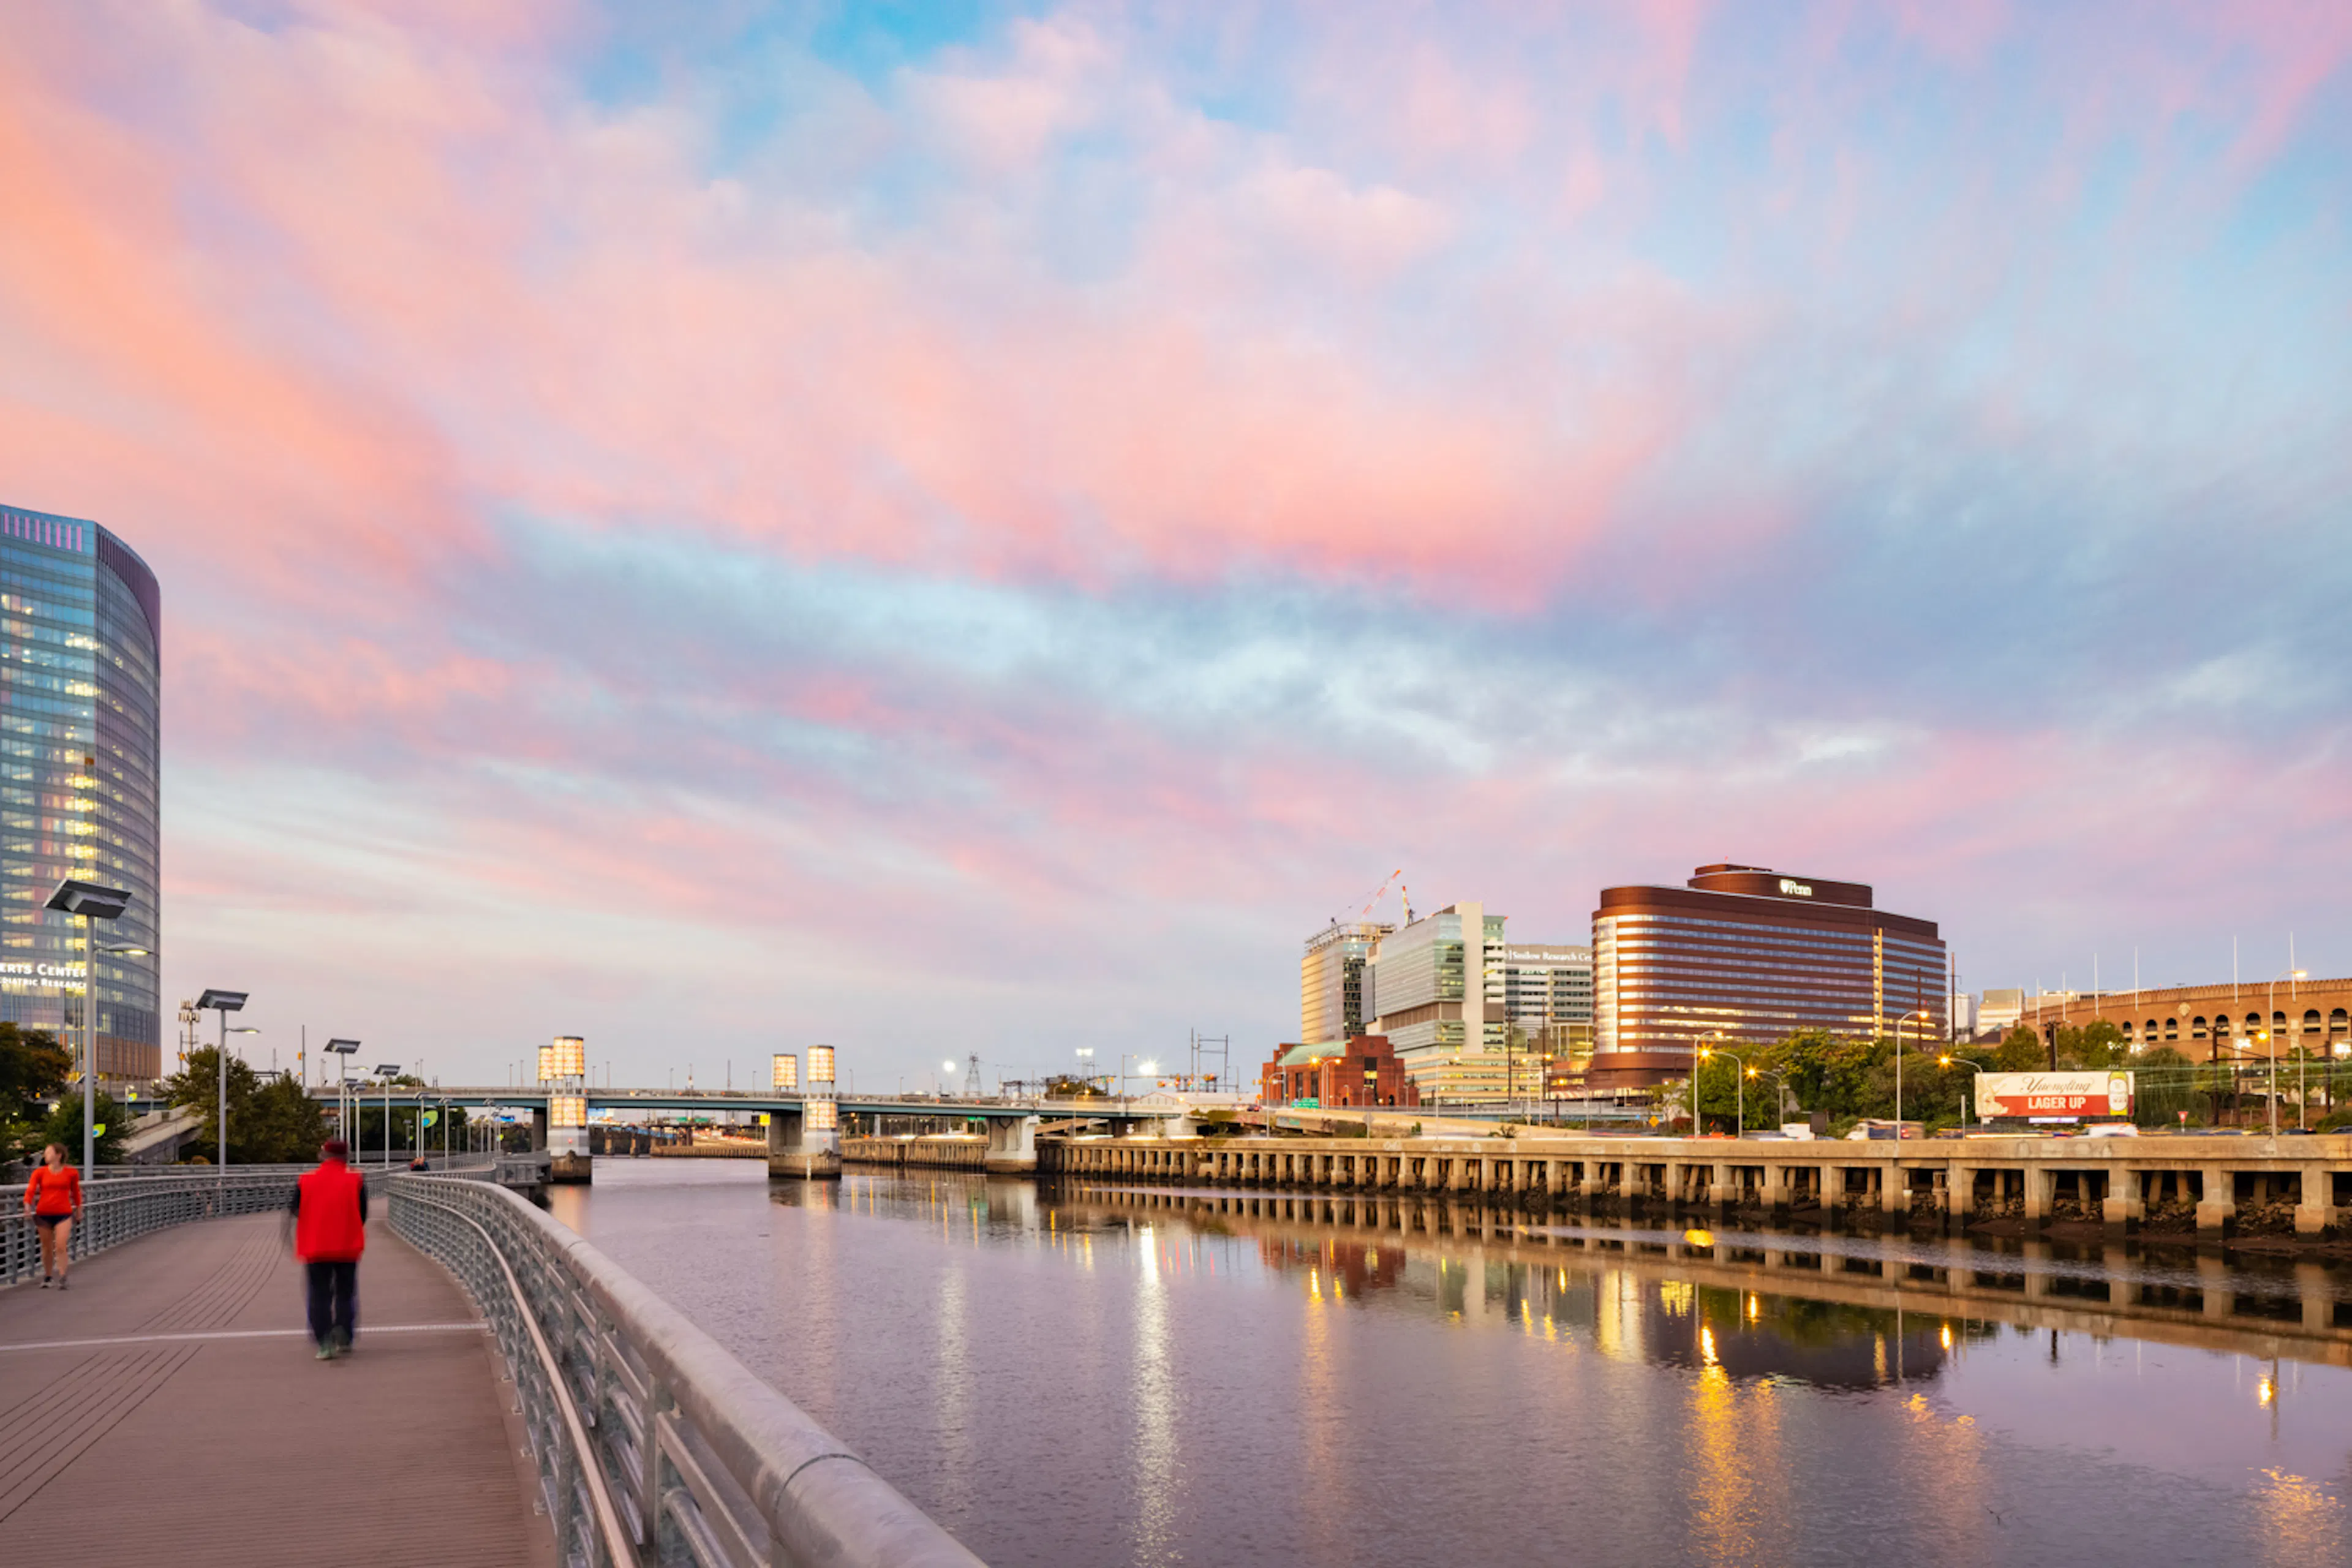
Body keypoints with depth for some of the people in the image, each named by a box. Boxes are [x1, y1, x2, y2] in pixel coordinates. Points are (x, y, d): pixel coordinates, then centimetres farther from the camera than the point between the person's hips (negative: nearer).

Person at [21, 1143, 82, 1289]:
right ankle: (47, 1276, 29)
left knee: (61, 1246, -12)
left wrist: (78, 1208, 22)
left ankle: (62, 1278, -8)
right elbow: (30, 1189, -12)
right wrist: (27, 1205, -30)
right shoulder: (40, 1172, 0)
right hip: (44, 1214, 2)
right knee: (47, 1248, 11)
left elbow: (76, 1191, 13)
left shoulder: (71, 1173, 0)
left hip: (64, 1214, -2)